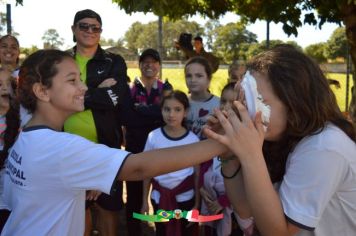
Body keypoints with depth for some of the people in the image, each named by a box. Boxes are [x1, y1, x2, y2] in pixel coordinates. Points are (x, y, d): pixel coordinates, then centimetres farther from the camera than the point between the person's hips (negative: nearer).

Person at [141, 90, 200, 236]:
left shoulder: (193, 139, -10)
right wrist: (144, 200, 4)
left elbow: (197, 173, -2)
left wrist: (197, 203, 0)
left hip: (185, 197, 0)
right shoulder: (153, 137, -9)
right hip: (159, 196, 1)